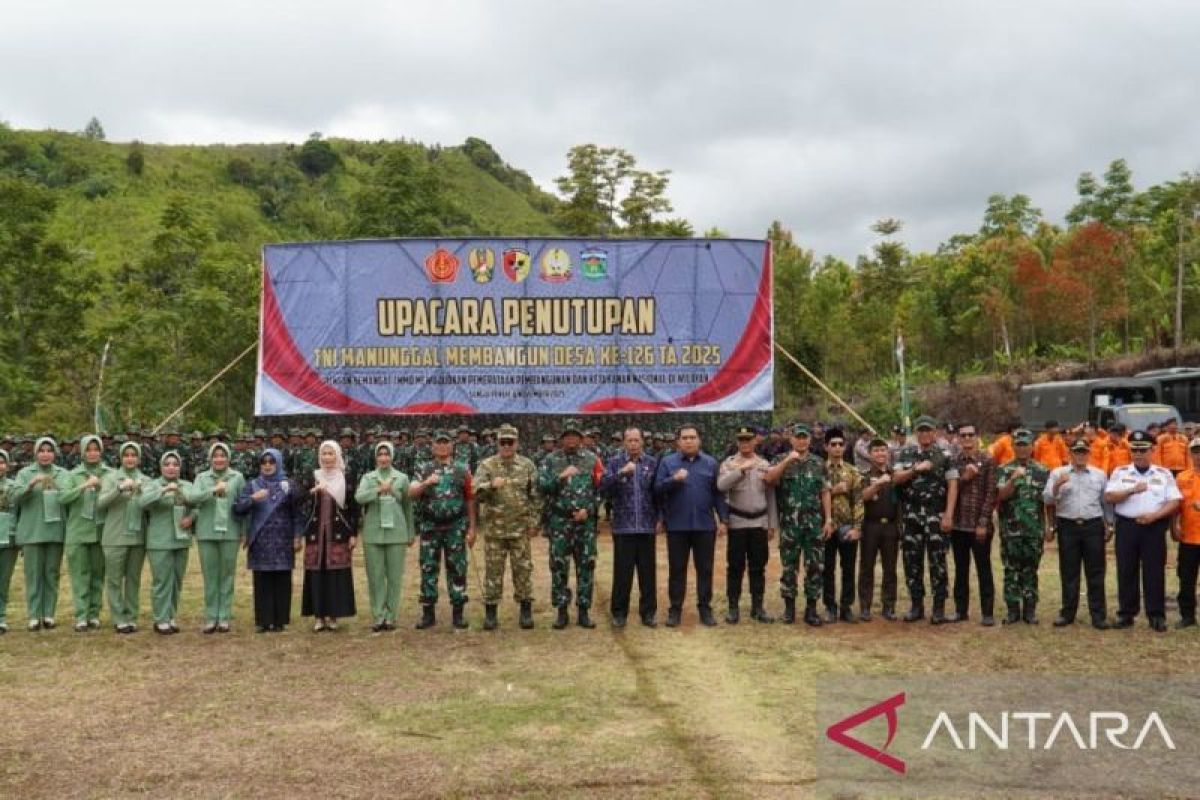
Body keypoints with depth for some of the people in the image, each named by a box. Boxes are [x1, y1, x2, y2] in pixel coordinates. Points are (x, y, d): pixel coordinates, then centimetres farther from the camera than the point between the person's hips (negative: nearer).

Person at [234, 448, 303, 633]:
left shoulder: (289, 485, 6)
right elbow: (238, 509, -4)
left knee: (282, 582, 1)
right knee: (262, 583, 1)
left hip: (282, 542, -1)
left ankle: (279, 620, 8)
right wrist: (252, 499, -20)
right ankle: (263, 621, 6)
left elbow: (297, 513, 4)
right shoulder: (251, 486, 8)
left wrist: (298, 536, -4)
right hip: (260, 542, 1)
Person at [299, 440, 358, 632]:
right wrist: (313, 492, -21)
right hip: (315, 533, 1)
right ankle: (319, 616, 7)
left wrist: (353, 534, -2)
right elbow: (299, 500, -4)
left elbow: (354, 508, 4)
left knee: (337, 573, -2)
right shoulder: (310, 478, 8)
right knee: (316, 573, -1)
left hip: (339, 533, -1)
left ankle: (333, 615, 7)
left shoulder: (347, 479, 5)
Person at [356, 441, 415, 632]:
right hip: (373, 534, 0)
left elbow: (408, 507, 10)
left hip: (396, 533, 0)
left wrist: (411, 533, 11)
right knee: (375, 576, 2)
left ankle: (391, 616, 11)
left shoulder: (402, 478, 7)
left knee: (395, 577, 2)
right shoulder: (368, 478, 8)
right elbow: (359, 497, -10)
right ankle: (378, 616, 10)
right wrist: (379, 490, -23)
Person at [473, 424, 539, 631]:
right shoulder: (486, 465, 0)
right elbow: (476, 493, -10)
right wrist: (491, 485, -28)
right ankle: (490, 612, 13)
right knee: (493, 571, 4)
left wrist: (533, 522, 2)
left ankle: (526, 610, 14)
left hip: (520, 528, 1)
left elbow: (534, 496, 8)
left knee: (523, 569, 4)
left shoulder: (527, 465, 5)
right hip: (494, 528, -1)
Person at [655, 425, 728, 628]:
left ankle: (705, 607, 17)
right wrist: (674, 479, -21)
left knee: (705, 568, 7)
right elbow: (657, 489, -5)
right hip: (677, 525, -1)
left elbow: (718, 493, 7)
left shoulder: (711, 463, 7)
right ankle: (675, 608, 15)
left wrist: (723, 519, 2)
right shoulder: (667, 462, 2)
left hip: (705, 525, 1)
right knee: (677, 568, 6)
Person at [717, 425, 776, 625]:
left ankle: (757, 607, 18)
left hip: (760, 522, 3)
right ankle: (733, 608, 10)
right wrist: (741, 469, -25)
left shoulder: (764, 464, 7)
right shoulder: (729, 463, -1)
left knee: (758, 567, 8)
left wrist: (772, 524, 6)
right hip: (737, 522, -3)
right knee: (735, 567, 2)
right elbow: (721, 485, -20)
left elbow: (770, 496, 9)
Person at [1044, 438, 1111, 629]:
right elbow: (1047, 500, -1)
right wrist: (1057, 486, -18)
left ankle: (1098, 614, 7)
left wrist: (1108, 526, 7)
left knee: (1095, 572, 2)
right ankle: (1068, 612, 13)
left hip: (1093, 526, 1)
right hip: (1067, 526, 0)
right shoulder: (1058, 473, 5)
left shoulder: (1100, 474, 10)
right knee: (1069, 572, 5)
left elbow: (1106, 502, 12)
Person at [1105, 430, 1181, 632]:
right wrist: (1132, 490, -19)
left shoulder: (1164, 474, 6)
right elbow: (1109, 497, -6)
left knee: (1154, 572, 1)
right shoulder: (1120, 472, 6)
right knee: (1126, 571, 4)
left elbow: (1174, 502, 0)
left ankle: (1157, 615, 10)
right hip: (1127, 526, 1)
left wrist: (1154, 515, -15)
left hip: (1154, 527, 0)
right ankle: (1126, 614, 12)